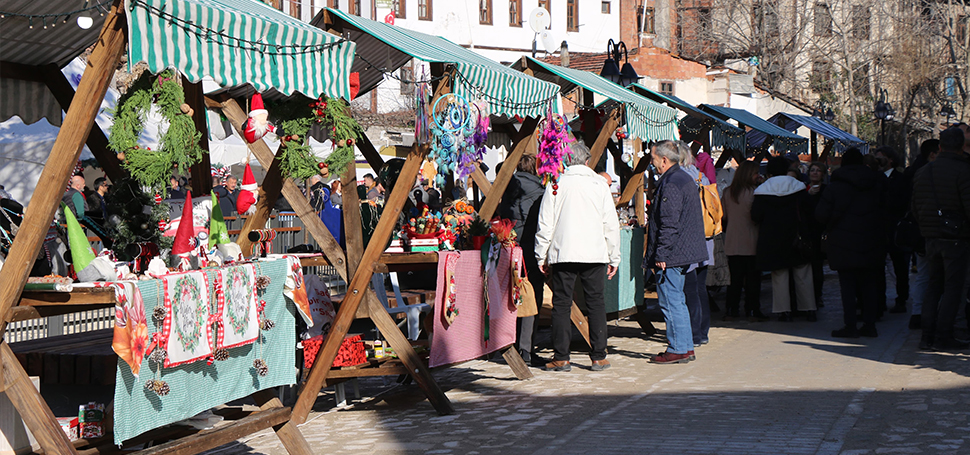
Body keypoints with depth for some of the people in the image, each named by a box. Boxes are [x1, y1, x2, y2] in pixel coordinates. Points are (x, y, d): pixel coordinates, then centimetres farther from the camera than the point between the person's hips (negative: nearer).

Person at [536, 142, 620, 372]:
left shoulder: (556, 184, 1)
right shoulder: (599, 183, 3)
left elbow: (545, 224, 0)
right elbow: (611, 224, 4)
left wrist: (542, 256, 8)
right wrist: (613, 258, 11)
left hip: (563, 254, -1)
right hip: (595, 254, 1)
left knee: (561, 304, 4)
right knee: (596, 303, 7)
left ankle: (561, 358, 3)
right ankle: (599, 357, 8)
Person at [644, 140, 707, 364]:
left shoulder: (670, 184, -17)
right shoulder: (685, 178, 16)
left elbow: (669, 224, -22)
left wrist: (660, 255, -20)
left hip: (671, 254, -10)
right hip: (685, 252, 10)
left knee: (671, 301, -5)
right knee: (677, 300, 16)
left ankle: (678, 350, -1)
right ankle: (685, 347, 20)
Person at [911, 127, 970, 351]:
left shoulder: (922, 172, 9)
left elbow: (915, 209, 13)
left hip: (931, 238, 6)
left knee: (933, 284, 14)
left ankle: (927, 335, 12)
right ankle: (943, 336, -1)